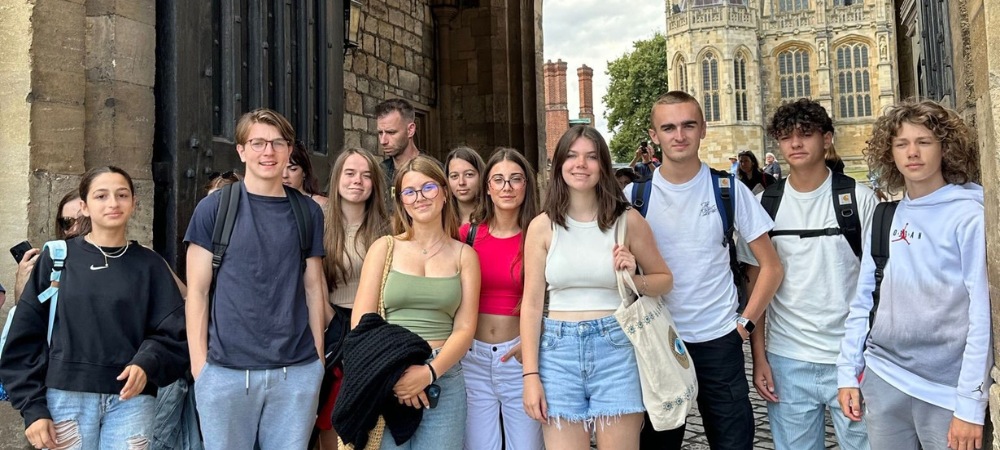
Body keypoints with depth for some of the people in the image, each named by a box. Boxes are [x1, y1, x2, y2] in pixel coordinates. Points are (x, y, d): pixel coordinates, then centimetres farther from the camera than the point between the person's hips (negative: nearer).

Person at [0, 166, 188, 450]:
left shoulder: (149, 265, 4)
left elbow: (173, 332, 1)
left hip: (131, 400, 0)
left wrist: (146, 363, -18)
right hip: (66, 397, 0)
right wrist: (33, 407, -3)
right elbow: (26, 336, 3)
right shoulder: (58, 258, 3)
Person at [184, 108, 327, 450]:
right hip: (226, 369, -2)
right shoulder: (213, 208, 0)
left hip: (298, 370, 2)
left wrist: (318, 356, 6)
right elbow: (197, 291, 0)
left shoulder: (308, 212, 7)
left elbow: (313, 287, 10)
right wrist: (199, 363, -6)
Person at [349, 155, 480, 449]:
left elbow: (465, 329, 0)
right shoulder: (384, 248, 6)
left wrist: (429, 373, -16)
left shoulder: (464, 255, 7)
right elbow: (361, 323, 0)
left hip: (444, 378, 1)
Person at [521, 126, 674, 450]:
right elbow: (531, 304, 2)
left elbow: (665, 279, 12)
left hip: (616, 349, 0)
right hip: (559, 350, 1)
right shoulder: (542, 226, 1)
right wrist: (530, 375, -2)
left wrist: (634, 280, -11)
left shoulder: (627, 220, 1)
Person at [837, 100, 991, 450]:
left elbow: (982, 313, -12)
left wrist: (970, 403, -15)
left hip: (947, 388, -4)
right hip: (882, 378, 4)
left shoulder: (969, 216, -9)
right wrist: (847, 372, 4)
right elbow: (863, 300, 8)